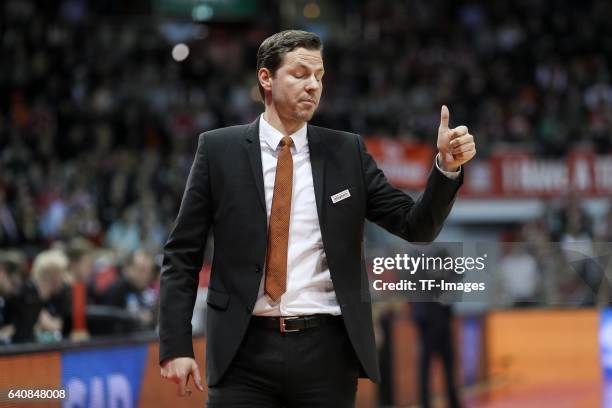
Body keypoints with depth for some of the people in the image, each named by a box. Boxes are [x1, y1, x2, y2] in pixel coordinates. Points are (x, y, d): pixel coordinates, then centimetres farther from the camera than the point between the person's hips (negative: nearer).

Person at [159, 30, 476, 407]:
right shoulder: (218, 149, 4)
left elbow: (416, 226, 7)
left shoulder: (347, 152, 9)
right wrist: (176, 346, -5)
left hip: (327, 351, 2)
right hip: (245, 349, -1)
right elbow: (182, 255, 3)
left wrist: (447, 167, -10)